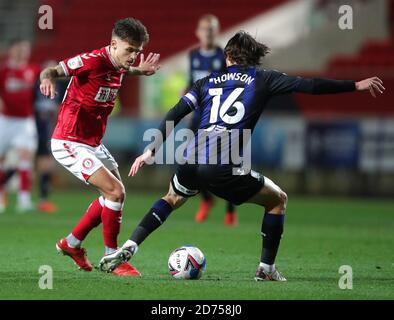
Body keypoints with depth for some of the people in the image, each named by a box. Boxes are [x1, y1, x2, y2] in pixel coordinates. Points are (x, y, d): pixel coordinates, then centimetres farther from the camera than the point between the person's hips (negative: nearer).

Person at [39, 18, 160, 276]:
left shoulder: (117, 65, 3)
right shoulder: (93, 60, -22)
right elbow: (53, 70, -21)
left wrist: (140, 71, 12)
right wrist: (48, 78, -44)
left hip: (94, 144, 10)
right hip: (69, 144, -10)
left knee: (115, 193, 19)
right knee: (116, 192, -17)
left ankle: (72, 243, 33)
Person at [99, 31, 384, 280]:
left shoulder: (206, 82, 21)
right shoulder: (262, 80, 11)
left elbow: (174, 116, 15)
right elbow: (310, 86, 4)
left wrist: (152, 151, 18)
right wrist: (356, 85, 11)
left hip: (192, 162, 4)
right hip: (226, 169, -4)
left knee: (171, 199, 35)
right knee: (278, 199, 19)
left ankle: (128, 248, 19)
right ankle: (266, 269, 14)